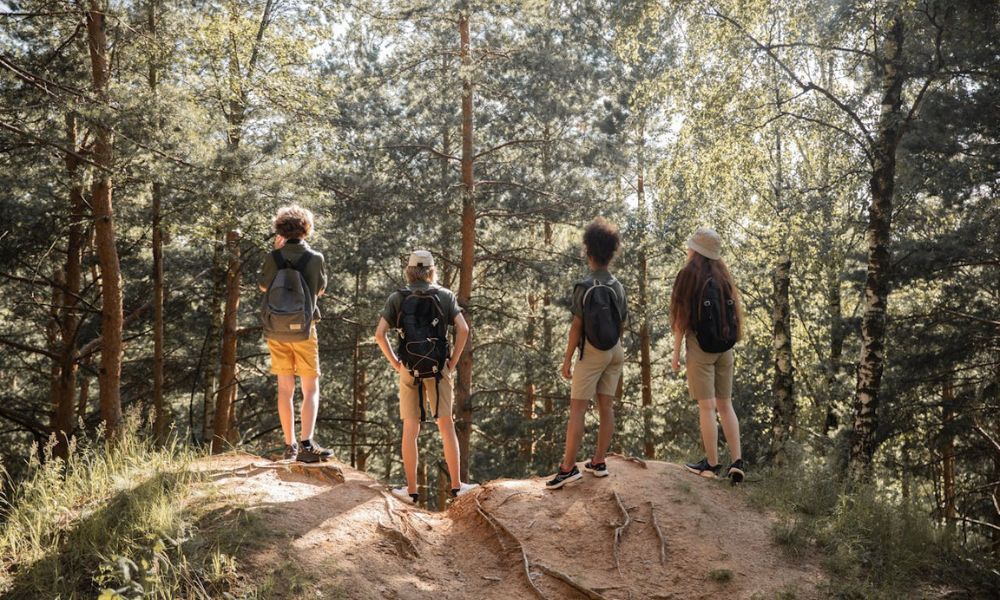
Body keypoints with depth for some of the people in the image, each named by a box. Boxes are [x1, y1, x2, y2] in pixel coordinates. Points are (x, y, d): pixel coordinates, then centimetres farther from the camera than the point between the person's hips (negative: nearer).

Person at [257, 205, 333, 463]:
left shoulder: (273, 257, -5)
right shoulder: (315, 258, -8)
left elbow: (262, 285, 11)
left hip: (276, 332, 2)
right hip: (303, 330, -2)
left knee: (285, 388, 9)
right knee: (311, 388, 3)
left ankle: (290, 446, 14)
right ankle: (306, 444, -11)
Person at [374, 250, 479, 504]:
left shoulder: (396, 299, 3)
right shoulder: (445, 295, 2)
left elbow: (380, 334, -7)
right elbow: (463, 329, -9)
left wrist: (395, 363, 1)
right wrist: (453, 361, -1)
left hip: (409, 371, 1)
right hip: (438, 369, 0)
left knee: (410, 429, 7)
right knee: (446, 426, 9)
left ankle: (411, 490, 12)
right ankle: (456, 485, 11)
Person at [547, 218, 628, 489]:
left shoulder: (584, 287, -13)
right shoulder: (619, 287, 6)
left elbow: (577, 326, -14)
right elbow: (622, 325, 11)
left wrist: (567, 359, -8)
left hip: (591, 352, -6)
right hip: (615, 351, 6)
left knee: (577, 409, -6)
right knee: (606, 407, 8)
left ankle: (568, 467, -9)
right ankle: (598, 462, 12)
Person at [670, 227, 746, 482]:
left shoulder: (689, 275, -6)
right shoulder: (723, 275, 9)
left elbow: (681, 317, -8)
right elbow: (734, 313, 8)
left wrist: (676, 353, -4)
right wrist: (729, 342, 13)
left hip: (700, 346, -5)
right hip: (725, 348, 6)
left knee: (706, 406, -2)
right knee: (725, 404, 10)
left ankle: (712, 464, 2)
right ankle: (737, 462, 5)